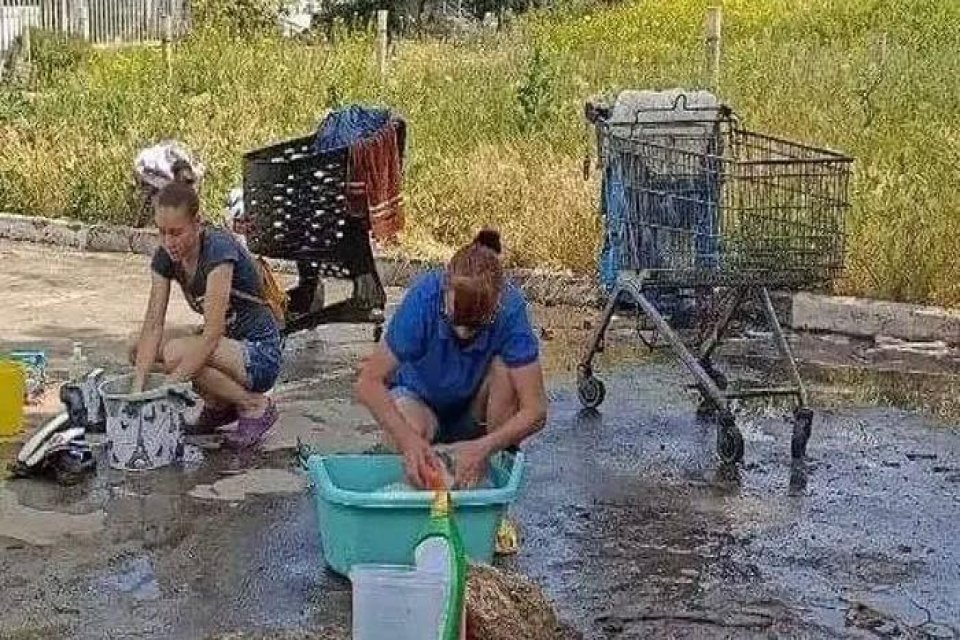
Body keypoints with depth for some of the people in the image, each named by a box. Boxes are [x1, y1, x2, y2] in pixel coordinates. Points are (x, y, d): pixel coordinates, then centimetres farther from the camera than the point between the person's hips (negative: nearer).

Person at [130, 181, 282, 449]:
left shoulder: (219, 249, -25)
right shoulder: (166, 257, -4)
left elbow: (212, 335, -31)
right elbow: (153, 326, -11)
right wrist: (137, 389, -24)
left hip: (260, 355, -8)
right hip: (224, 345, 8)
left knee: (175, 354, -29)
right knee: (142, 348, -7)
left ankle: (255, 406, -8)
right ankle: (219, 404, 8)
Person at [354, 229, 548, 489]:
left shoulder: (510, 307, -30)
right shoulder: (424, 297, -31)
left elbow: (535, 411, -31)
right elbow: (368, 382, -29)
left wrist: (483, 448, -46)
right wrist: (408, 439, -44)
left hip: (476, 409, 1)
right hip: (420, 398, -1)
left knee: (506, 367, -29)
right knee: (408, 430, -34)